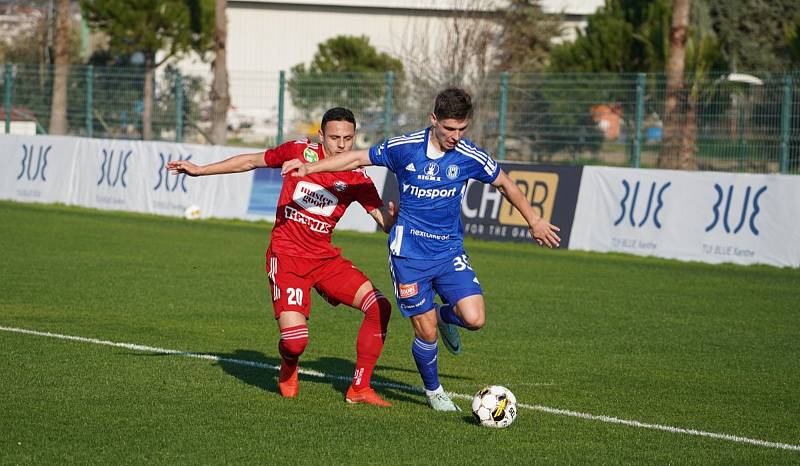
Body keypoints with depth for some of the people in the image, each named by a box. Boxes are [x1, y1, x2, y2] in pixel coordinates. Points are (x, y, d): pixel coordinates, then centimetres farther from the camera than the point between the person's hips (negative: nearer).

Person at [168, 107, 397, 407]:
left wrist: (394, 215, -29)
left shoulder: (357, 179, -1)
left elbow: (386, 221, -4)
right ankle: (288, 371, 21)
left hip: (325, 257, 3)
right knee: (295, 341, -19)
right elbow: (251, 161, 10)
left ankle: (360, 388, -2)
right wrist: (199, 170, 15)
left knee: (379, 307, -14)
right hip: (286, 255, -3)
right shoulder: (299, 151, -4)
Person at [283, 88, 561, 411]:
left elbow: (504, 184, 10)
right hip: (409, 254, -2)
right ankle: (433, 391, 24)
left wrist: (534, 221, 18)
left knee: (474, 318, -17)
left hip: (450, 251, 2)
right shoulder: (404, 147, -9)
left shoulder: (470, 157, -6)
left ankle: (445, 315, 20)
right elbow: (358, 158, 5)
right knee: (427, 333, -3)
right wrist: (309, 168, 1)